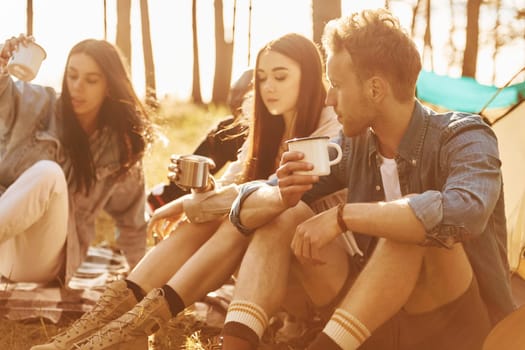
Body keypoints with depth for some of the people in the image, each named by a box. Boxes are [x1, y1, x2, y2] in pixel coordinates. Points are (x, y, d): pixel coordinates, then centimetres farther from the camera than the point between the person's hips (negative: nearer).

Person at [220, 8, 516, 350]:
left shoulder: (464, 138, -16)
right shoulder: (352, 147, 0)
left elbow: (464, 213, -41)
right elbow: (246, 209, 0)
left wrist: (342, 216, -36)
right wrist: (282, 196, -25)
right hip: (371, 321, 6)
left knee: (417, 229, -34)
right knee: (283, 215, -9)